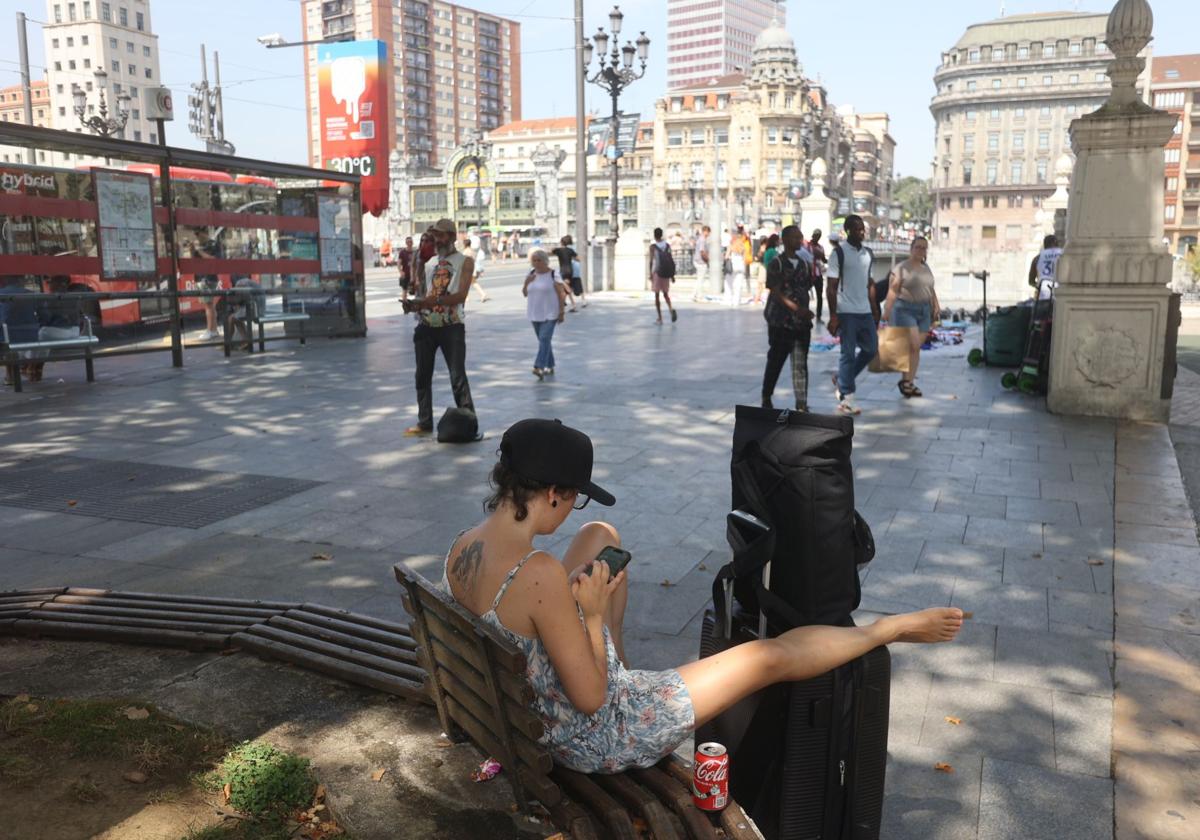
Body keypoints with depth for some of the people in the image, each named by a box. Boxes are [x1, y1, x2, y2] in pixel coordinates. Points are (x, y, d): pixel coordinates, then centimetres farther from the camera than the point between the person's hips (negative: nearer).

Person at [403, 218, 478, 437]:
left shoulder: (464, 261, 1)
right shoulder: (427, 262, 16)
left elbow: (461, 295, -13)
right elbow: (419, 293, 14)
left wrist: (436, 300, -27)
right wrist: (412, 304, -9)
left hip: (451, 326, -5)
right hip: (426, 326, 5)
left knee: (458, 377, -7)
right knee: (423, 376, 9)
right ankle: (424, 423, 20)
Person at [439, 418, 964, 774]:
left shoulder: (459, 549, -11)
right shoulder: (539, 575, -36)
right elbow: (590, 700, -27)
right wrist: (593, 615, -19)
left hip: (532, 704, 8)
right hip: (600, 736, -8)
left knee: (601, 537, 14)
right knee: (773, 655, 2)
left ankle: (616, 660, 30)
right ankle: (891, 628, 26)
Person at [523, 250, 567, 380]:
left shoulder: (553, 275, -8)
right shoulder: (531, 275, 8)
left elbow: (562, 294, -9)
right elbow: (525, 293, 11)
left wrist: (562, 312, -14)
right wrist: (527, 282, -8)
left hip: (550, 314, -6)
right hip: (535, 314, 6)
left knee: (544, 339, -17)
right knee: (543, 340, 13)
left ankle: (539, 367, -25)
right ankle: (549, 366, 24)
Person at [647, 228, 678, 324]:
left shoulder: (653, 246, -6)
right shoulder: (667, 246, 5)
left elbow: (651, 260, -13)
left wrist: (650, 273, -11)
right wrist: (672, 275, 10)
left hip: (656, 272, -4)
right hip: (666, 273, 4)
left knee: (657, 295, 4)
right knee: (666, 293, 16)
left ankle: (660, 318, 4)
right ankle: (671, 309, -12)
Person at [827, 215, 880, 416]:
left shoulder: (868, 253, 12)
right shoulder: (839, 253, -6)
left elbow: (869, 284, 18)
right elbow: (831, 287, -9)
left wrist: (875, 309, 13)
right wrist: (833, 316, -14)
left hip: (865, 312, 6)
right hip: (846, 312, -6)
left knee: (871, 349, 8)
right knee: (848, 354, -3)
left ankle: (841, 379, 26)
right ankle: (845, 399, 5)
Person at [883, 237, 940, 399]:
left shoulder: (926, 268, 15)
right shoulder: (902, 268, -4)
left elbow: (931, 290, 22)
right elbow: (892, 290, -11)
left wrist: (936, 307, 15)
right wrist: (887, 310, -18)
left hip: (924, 311, 6)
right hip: (906, 309, -6)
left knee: (917, 348, 5)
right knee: (912, 345, -14)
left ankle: (910, 382, 12)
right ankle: (905, 380, -2)